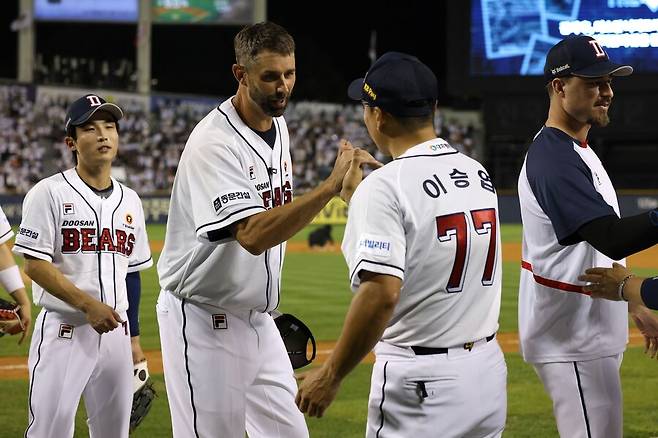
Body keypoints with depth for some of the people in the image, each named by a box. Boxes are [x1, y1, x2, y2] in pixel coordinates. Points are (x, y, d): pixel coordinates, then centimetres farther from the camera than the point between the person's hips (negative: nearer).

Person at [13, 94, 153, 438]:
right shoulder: (49, 193, -6)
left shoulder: (130, 201, 13)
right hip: (64, 331, -6)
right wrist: (90, 305, -19)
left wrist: (134, 339, 14)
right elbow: (35, 265, -12)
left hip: (115, 332, 6)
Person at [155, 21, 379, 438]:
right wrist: (331, 185, -39)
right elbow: (252, 235, -34)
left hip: (259, 319, 8)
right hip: (206, 324, -8)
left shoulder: (278, 125, 7)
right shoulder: (214, 142, -22)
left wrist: (268, 301, 18)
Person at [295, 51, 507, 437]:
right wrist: (354, 195, 28)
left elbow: (382, 293, -24)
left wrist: (330, 376, -16)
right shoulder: (479, 174, 8)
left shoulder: (385, 186, -15)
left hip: (420, 383, -7)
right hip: (489, 371, 7)